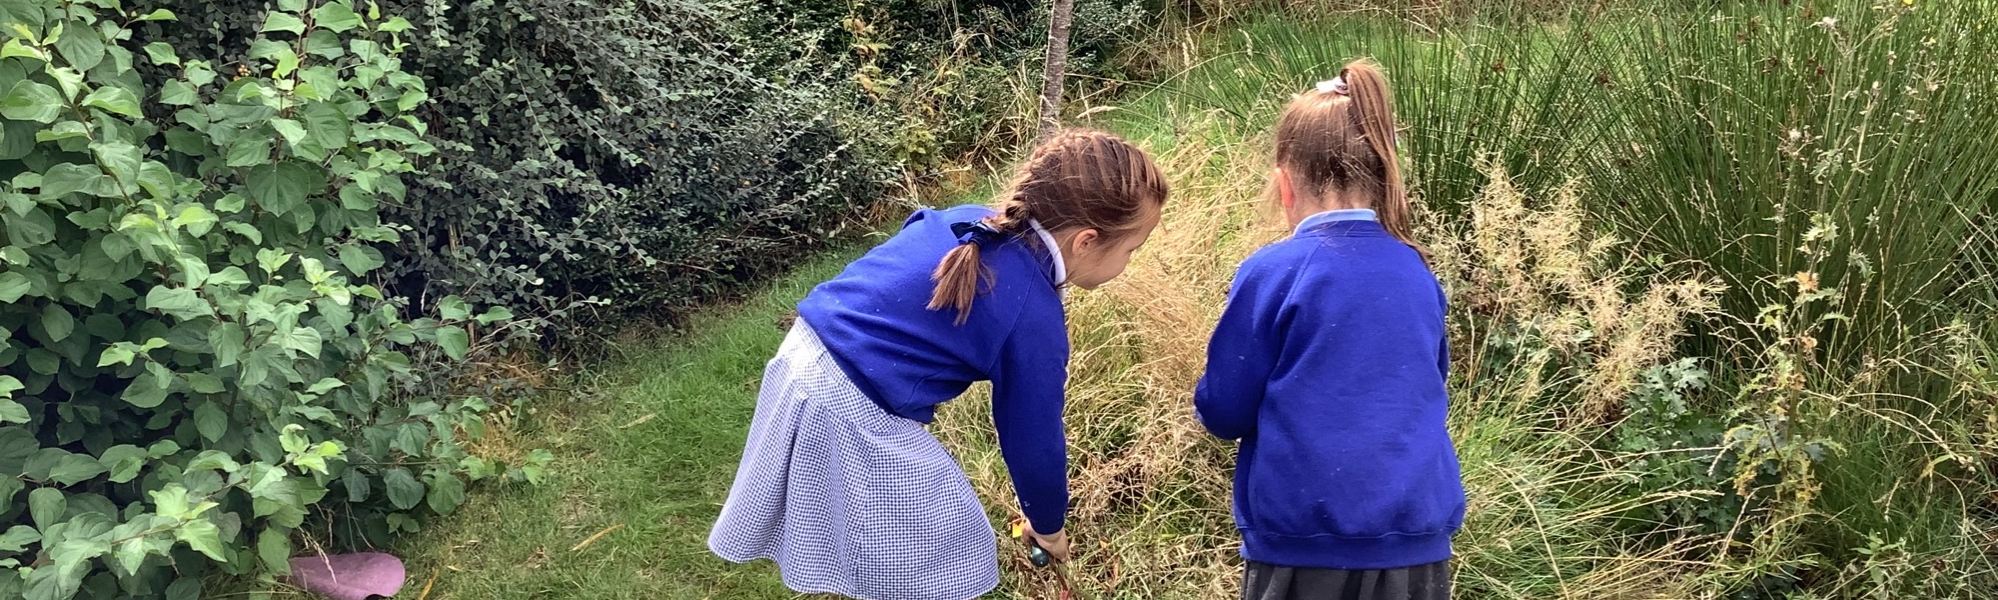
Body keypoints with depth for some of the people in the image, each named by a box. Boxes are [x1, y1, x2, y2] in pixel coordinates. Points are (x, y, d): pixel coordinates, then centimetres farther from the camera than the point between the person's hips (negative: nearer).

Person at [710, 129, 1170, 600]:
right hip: (853, 414, -8)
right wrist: (1048, 526, 15)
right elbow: (1033, 438, -4)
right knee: (951, 544, 10)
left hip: (802, 358, 9)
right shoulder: (1034, 317, -16)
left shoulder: (965, 224, 4)